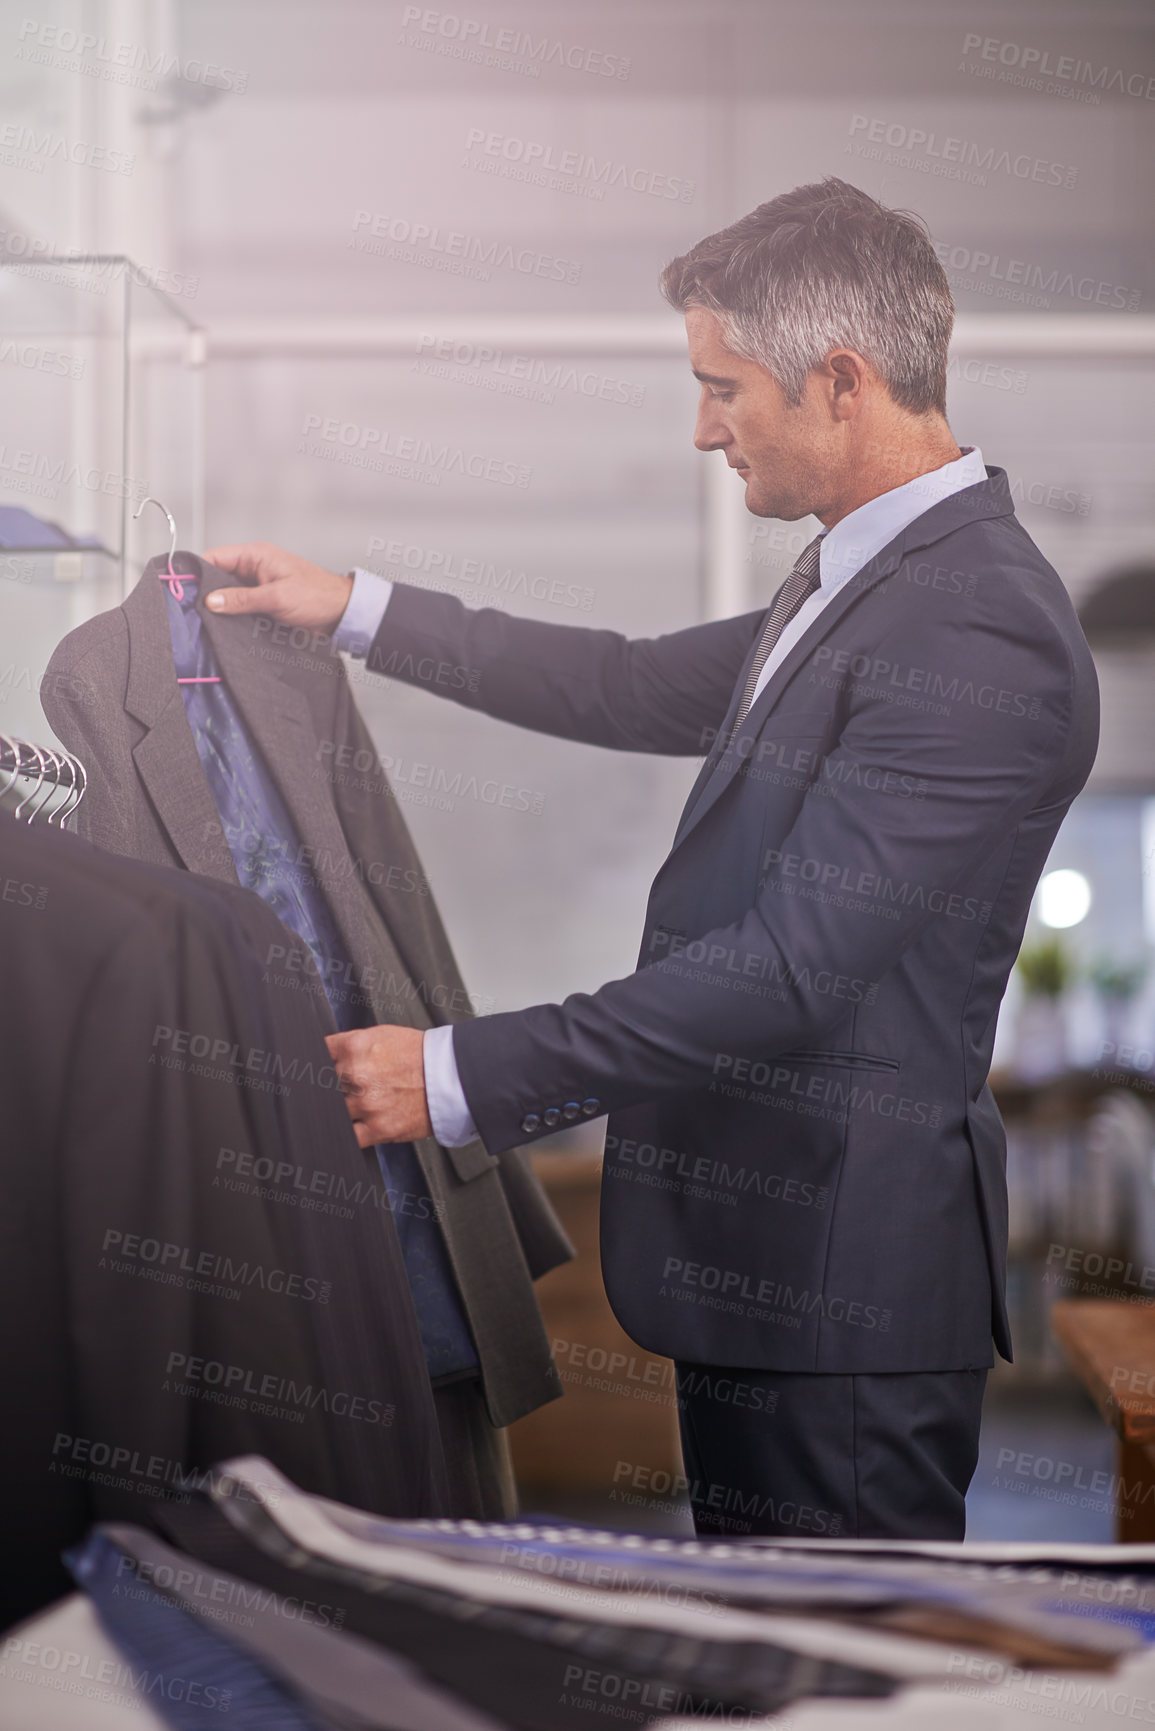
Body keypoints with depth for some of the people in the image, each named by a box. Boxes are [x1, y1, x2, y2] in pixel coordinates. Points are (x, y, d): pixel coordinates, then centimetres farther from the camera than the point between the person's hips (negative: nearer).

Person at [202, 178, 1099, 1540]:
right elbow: (642, 691, 24)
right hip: (755, 1255, 10)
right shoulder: (865, 576, 12)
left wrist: (462, 1078, -22)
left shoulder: (977, 638, -22)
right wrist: (356, 610, 24)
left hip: (843, 1279, -10)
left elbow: (791, 967, -26)